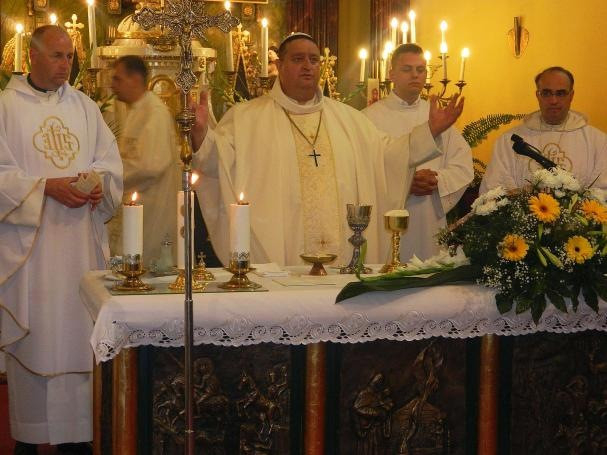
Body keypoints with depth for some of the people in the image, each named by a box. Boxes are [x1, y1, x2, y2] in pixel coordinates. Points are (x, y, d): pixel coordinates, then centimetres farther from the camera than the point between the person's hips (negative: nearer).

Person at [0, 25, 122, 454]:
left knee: (79, 333, 5)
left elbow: (111, 160, 12)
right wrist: (46, 187, -17)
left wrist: (101, 182, -9)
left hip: (82, 240, 4)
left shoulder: (84, 105, 12)